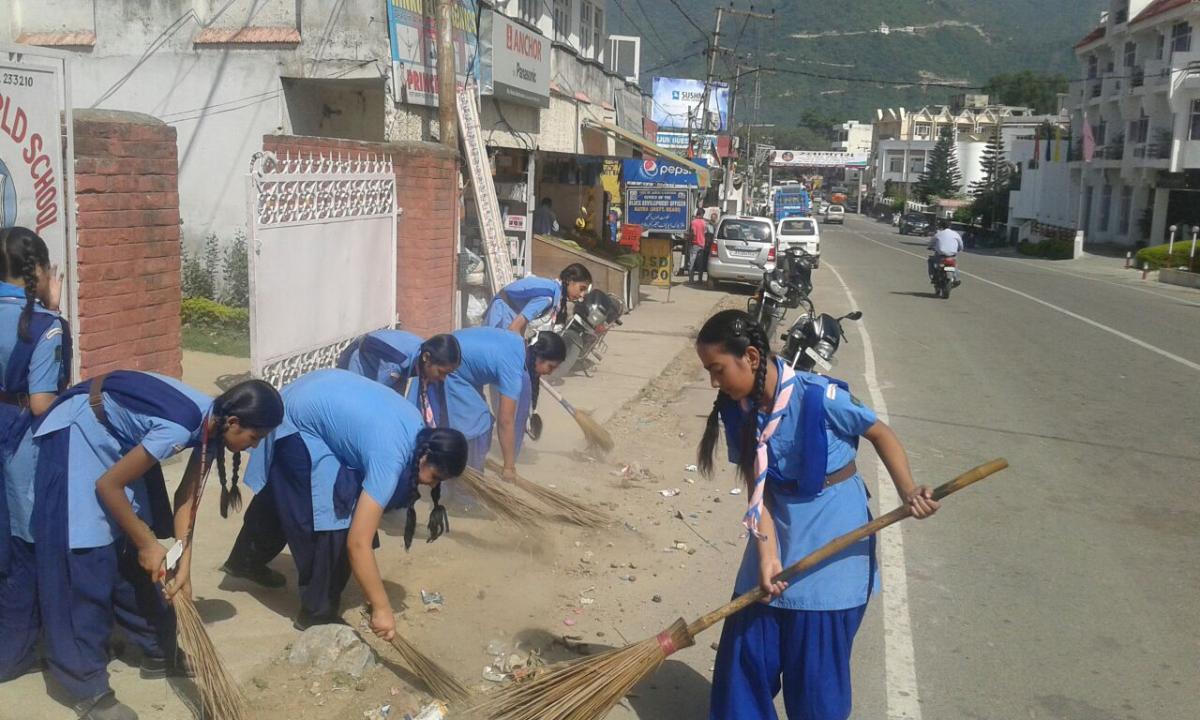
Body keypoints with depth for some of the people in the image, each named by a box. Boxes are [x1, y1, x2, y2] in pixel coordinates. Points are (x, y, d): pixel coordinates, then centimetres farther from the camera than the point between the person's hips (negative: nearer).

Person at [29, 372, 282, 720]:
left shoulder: (209, 426, -9)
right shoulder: (181, 425, -35)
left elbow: (186, 498, -2)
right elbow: (107, 485, -26)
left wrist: (183, 565, -8)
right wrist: (146, 543, -15)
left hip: (120, 438, 9)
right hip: (77, 434, -9)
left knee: (137, 558, 11)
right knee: (86, 559, -9)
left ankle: (159, 653, 25)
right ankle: (89, 689, -1)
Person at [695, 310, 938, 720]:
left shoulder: (818, 396, -23)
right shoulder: (736, 409, -8)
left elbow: (879, 433, -9)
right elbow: (756, 488, -7)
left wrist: (908, 492, -21)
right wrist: (767, 555, -16)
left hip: (833, 533, -5)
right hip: (778, 530, 5)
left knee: (817, 661, 4)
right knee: (747, 647, 11)